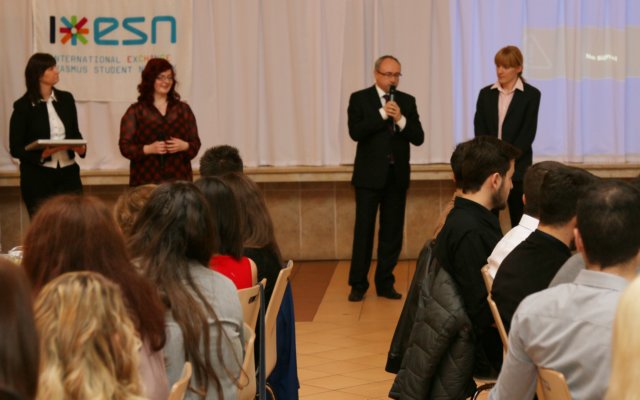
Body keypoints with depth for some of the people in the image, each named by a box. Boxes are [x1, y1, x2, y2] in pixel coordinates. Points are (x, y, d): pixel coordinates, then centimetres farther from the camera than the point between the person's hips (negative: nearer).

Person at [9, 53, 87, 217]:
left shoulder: (66, 99, 8)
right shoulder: (23, 106, -5)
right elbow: (16, 148, -5)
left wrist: (81, 147, -7)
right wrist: (42, 154, -21)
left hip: (68, 174, 4)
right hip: (38, 178, -3)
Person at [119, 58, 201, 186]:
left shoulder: (183, 109, 14)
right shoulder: (135, 111, 6)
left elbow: (196, 143, 12)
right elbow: (125, 146, 1)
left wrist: (184, 146, -9)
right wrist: (148, 149, -15)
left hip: (179, 179, 2)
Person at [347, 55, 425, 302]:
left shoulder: (407, 101, 8)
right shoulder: (359, 99, -1)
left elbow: (418, 138, 0)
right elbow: (355, 132, -14)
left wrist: (400, 119, -16)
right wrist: (383, 113, -19)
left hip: (397, 175, 3)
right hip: (369, 175, -3)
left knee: (392, 232, 6)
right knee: (364, 230, -1)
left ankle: (385, 283, 14)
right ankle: (358, 284, 7)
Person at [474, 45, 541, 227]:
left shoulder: (531, 94, -1)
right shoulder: (486, 93, 9)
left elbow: (528, 133, -6)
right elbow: (479, 129, 4)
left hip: (517, 166, -3)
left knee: (519, 219, 1)